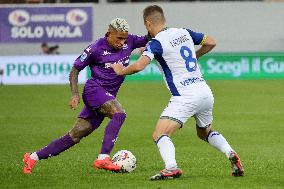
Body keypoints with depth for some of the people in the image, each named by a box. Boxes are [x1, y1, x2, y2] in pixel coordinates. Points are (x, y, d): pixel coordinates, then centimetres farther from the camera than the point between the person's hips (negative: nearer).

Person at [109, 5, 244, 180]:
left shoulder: (156, 42, -9)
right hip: (205, 92, 7)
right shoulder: (184, 32, 11)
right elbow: (211, 42, 21)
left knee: (160, 135, -9)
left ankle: (171, 168, -33)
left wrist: (121, 70, -1)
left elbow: (139, 66, -21)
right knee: (205, 132, 29)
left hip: (186, 97, -7)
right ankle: (231, 154, 7)